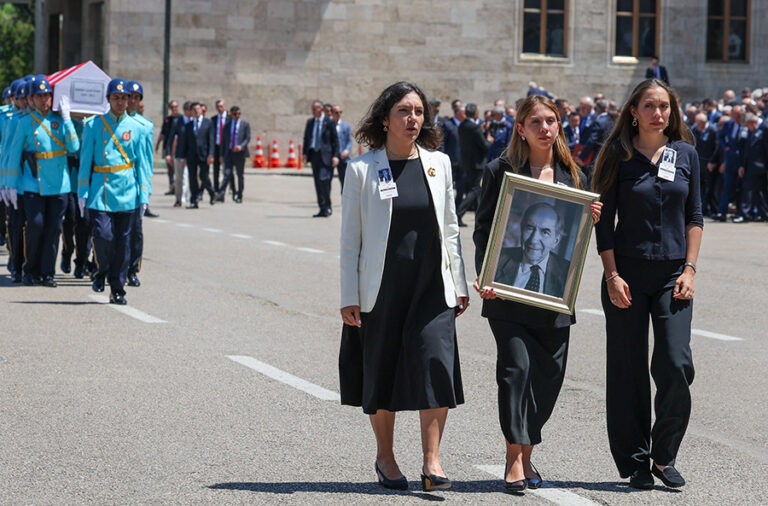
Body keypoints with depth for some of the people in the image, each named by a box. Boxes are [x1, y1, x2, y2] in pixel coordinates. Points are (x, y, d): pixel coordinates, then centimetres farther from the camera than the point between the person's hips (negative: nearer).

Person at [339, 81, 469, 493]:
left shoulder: (438, 163, 7)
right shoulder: (362, 169, -2)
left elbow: (450, 228, 13)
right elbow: (350, 238, -1)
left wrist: (460, 284, 11)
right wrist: (349, 297, -5)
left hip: (432, 286, 2)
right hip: (381, 288, -2)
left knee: (436, 362, -12)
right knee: (382, 370, 7)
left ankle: (432, 461, -8)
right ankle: (384, 456, 24)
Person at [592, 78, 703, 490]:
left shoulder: (686, 153, 7)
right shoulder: (619, 156, 0)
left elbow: (695, 216, 9)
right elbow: (604, 220, -1)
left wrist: (689, 269, 0)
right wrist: (612, 275, -8)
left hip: (673, 274, 2)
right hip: (629, 274, -1)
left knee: (676, 366, -10)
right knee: (629, 371, 1)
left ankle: (664, 456, 8)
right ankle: (636, 464, 12)